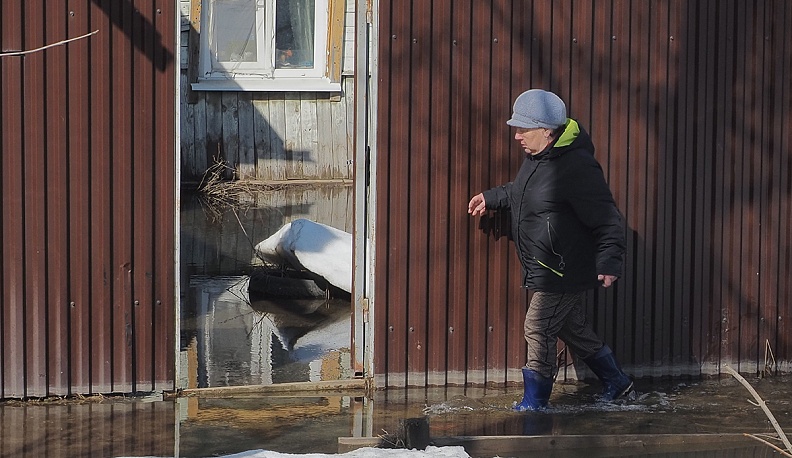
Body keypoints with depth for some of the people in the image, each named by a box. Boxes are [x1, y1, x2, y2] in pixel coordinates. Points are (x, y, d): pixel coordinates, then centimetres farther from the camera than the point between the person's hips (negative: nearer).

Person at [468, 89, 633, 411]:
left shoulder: (576, 167, -24)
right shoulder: (538, 158, 6)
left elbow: (608, 220, -24)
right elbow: (522, 192, 29)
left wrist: (609, 262, -31)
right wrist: (491, 198, 26)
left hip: (563, 272, -10)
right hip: (547, 270, 10)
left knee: (538, 329, -4)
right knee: (573, 329, 19)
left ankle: (534, 404, 9)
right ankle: (616, 383, 34)